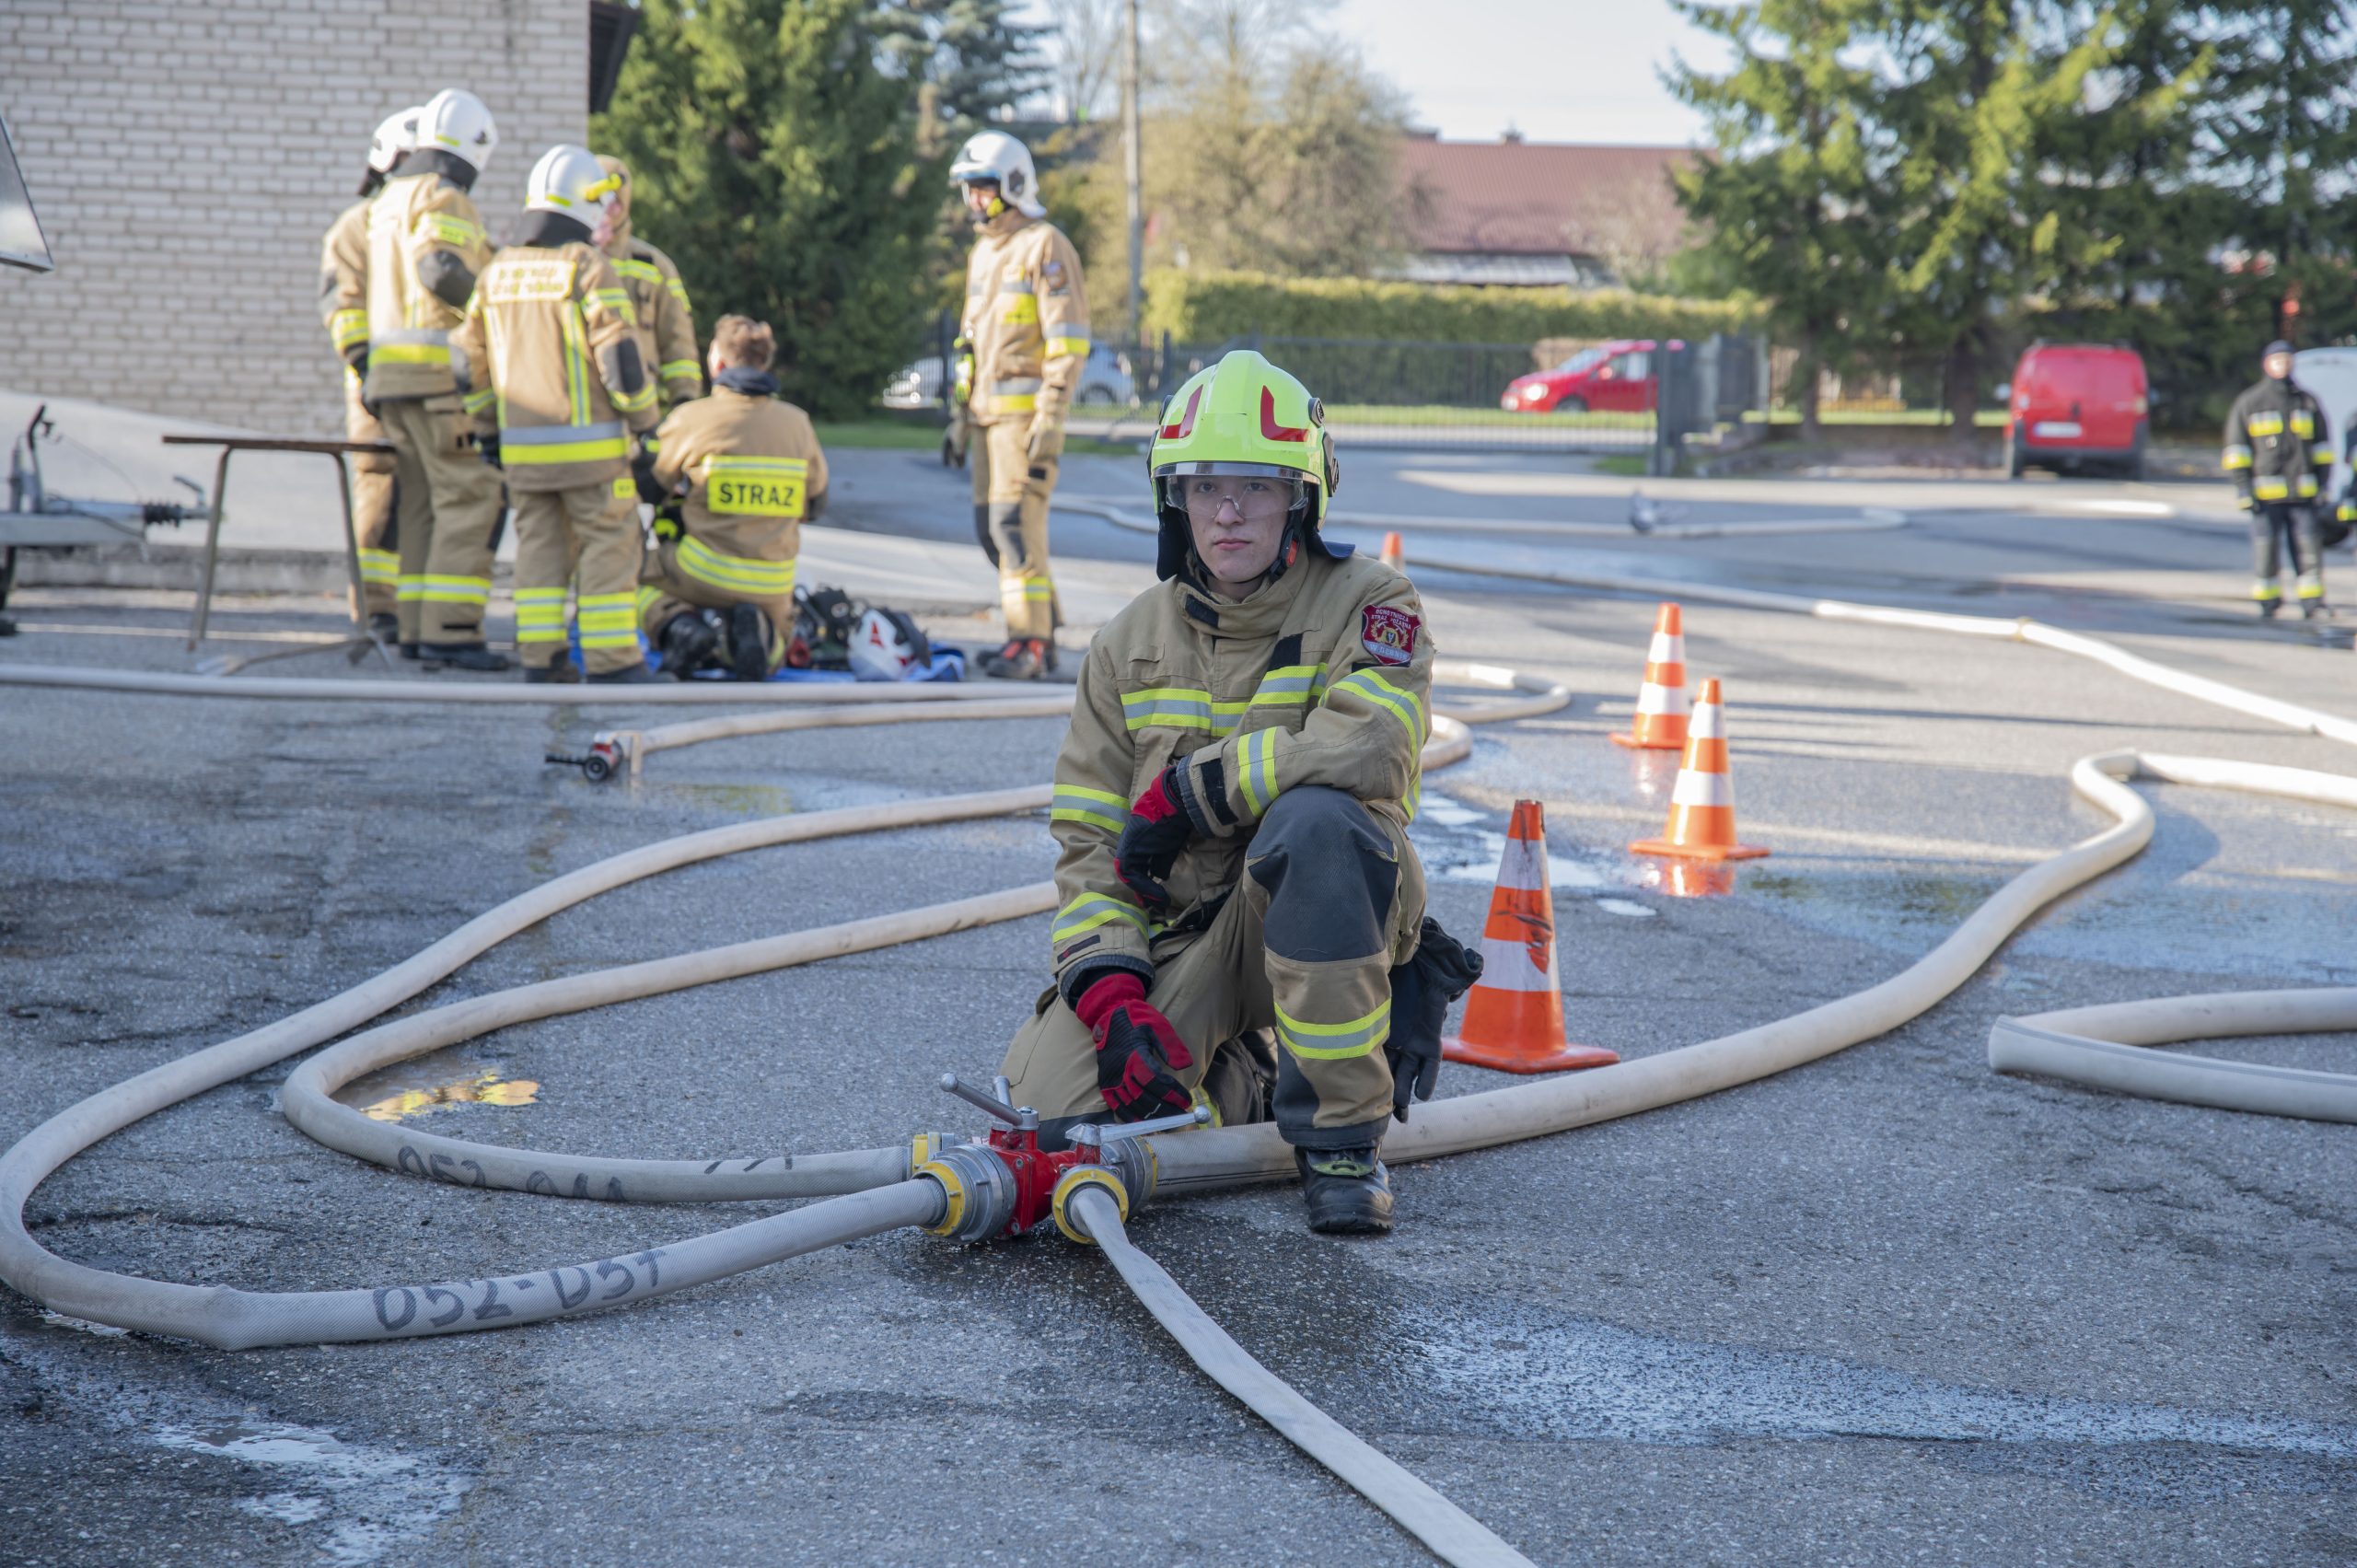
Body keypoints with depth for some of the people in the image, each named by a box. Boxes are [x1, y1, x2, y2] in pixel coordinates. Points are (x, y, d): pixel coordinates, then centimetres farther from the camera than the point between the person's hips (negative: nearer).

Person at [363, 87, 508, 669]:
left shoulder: (389, 200, 20)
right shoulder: (443, 199, -9)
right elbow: (439, 268, -26)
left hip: (389, 372, 9)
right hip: (440, 372, -9)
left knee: (421, 501, 9)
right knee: (469, 497, -10)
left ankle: (416, 627, 6)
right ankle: (450, 628, -16)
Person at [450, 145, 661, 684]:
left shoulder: (497, 270, 9)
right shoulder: (589, 267, -11)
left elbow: (469, 356, 12)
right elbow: (620, 356, -15)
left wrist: (486, 428, 20)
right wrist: (646, 419, -6)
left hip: (522, 446, 6)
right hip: (588, 444, -6)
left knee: (540, 543, 11)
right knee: (609, 544, 2)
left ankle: (540, 655, 9)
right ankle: (611, 658, 2)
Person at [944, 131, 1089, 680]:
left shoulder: (1045, 246, -8)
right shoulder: (984, 252, 19)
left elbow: (1069, 343, -13)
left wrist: (1050, 420, -19)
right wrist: (960, 416, 20)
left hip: (1026, 408, -9)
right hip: (988, 410, 9)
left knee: (1015, 521, -12)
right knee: (991, 528, 8)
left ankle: (1029, 644, -7)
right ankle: (1042, 633, 16)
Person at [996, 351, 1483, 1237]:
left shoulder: (1365, 604, -6)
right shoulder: (1132, 642, 6)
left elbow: (1370, 750, -28)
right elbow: (1088, 839, 4)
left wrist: (1182, 795, -19)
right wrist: (1108, 985, -14)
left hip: (1324, 914, -4)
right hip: (1177, 927, 4)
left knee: (1314, 816, -38)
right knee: (1051, 1112, -18)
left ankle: (1340, 1129, -22)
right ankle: (1239, 1086, 16)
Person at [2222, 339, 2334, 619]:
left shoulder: (2307, 402, 12)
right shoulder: (2249, 403, 5)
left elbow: (2322, 446, 17)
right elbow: (2236, 449, 3)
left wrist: (2322, 483, 9)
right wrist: (2243, 489, -5)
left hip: (2303, 492, 2)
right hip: (2265, 492, -2)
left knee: (2309, 547, -2)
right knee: (2265, 550, -2)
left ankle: (2312, 601, 4)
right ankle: (2268, 605, 8)